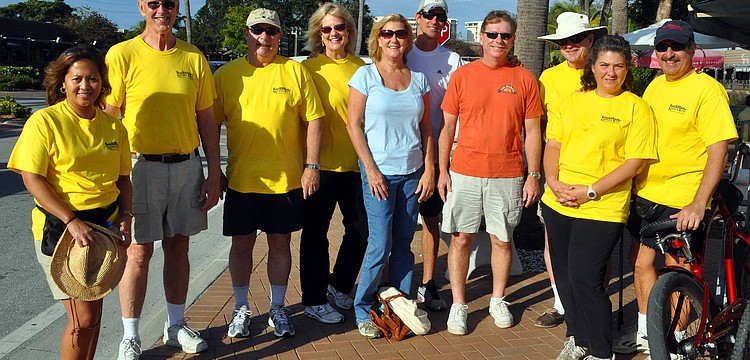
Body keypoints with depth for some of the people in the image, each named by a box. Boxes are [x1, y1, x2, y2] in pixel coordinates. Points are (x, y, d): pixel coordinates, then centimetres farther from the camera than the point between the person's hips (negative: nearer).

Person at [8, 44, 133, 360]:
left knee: (93, 314, 14)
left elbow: (123, 177, 13)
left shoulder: (113, 126, 8)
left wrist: (125, 216, -4)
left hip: (105, 226, 5)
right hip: (60, 227, -5)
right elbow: (32, 180, -12)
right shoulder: (44, 121, -8)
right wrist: (72, 222, -20)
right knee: (83, 319, -7)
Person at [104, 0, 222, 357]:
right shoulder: (122, 55, -4)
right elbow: (107, 117, -4)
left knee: (178, 246, 12)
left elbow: (207, 120, 8)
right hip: (141, 165, -3)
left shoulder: (194, 58, 5)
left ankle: (176, 325, 28)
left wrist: (214, 175, 5)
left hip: (187, 165, 3)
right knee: (139, 251, 1)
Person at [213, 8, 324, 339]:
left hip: (287, 178, 0)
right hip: (241, 179, 1)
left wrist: (312, 166, -5)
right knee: (241, 243, 9)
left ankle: (277, 308, 27)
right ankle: (241, 309, 27)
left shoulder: (295, 71, 1)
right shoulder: (226, 74, 3)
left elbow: (313, 120, 1)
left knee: (280, 243, 10)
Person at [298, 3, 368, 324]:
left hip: (356, 163, 5)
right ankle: (313, 300, 20)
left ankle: (339, 286, 35)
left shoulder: (362, 67, 9)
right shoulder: (310, 68, -3)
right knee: (316, 232, 6)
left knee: (361, 229, 13)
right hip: (322, 163, -4)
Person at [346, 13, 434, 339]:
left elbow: (426, 129, 10)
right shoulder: (366, 75, -2)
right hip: (379, 172, -3)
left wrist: (429, 170, 2)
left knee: (404, 244, 9)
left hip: (413, 172, 4)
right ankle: (362, 309, 14)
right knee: (380, 247, -4)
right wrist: (371, 170, -10)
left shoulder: (418, 79, 9)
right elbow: (353, 125, -4)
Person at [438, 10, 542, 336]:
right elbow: (447, 128, 6)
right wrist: (442, 171, 0)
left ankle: (498, 301, 27)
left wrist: (533, 176, 1)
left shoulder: (524, 79, 3)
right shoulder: (462, 75, 3)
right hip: (464, 173, 0)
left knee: (502, 239, 9)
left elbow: (532, 131, 5)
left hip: (507, 176, 0)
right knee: (461, 238, 4)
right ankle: (458, 305, 16)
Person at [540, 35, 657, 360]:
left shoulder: (636, 108, -3)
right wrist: (554, 182, -8)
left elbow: (636, 162, -9)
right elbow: (553, 144, 10)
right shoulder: (572, 101, 12)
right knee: (564, 275, 12)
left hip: (601, 208, -5)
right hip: (558, 203, 5)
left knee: (585, 279, -8)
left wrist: (590, 191, -16)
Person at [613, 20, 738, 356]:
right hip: (645, 193, 7)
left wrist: (698, 204, -26)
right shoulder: (655, 85, 9)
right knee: (641, 263, 14)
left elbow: (718, 149, -18)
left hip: (683, 201, -7)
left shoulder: (707, 89, -13)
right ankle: (646, 332, 32)